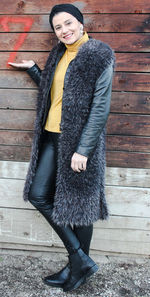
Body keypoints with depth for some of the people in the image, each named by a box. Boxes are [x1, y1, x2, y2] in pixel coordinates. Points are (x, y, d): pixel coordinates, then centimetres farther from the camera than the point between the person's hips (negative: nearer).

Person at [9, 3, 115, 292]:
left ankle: (78, 266, 26)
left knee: (78, 202, 4)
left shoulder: (99, 55, -9)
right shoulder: (59, 53, 14)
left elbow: (101, 108, -15)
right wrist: (33, 69, 18)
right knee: (38, 194, 6)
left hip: (79, 140, -8)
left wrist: (83, 150, -19)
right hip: (52, 136, 8)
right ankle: (80, 258, 19)